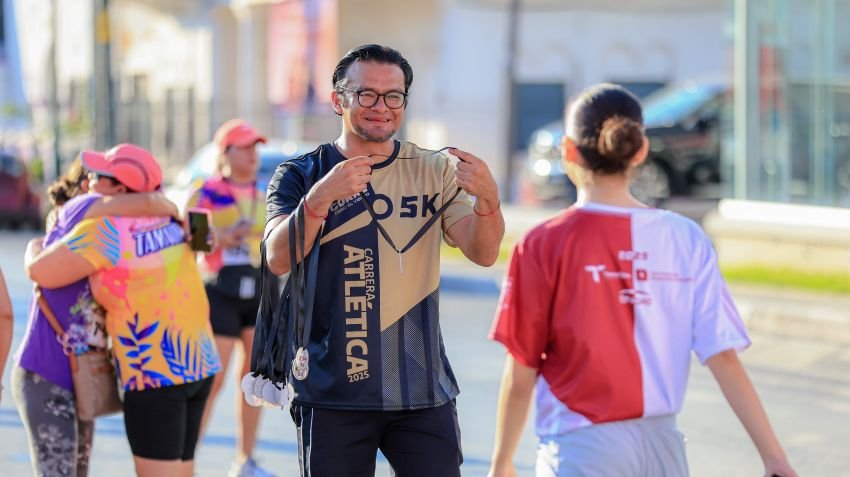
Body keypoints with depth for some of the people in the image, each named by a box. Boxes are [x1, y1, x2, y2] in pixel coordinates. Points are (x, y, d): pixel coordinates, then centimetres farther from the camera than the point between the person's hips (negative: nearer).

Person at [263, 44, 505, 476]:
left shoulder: (434, 172, 6)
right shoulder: (300, 176, 1)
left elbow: (482, 253, -5)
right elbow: (278, 260, -14)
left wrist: (487, 200, -26)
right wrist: (321, 197, -30)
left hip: (424, 392, 1)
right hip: (332, 395, -1)